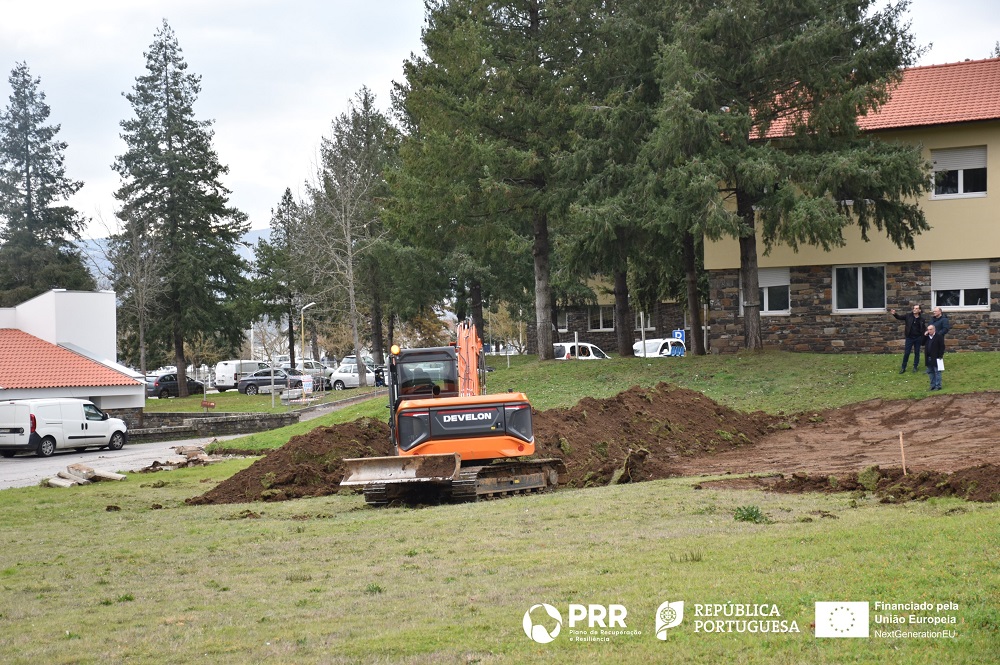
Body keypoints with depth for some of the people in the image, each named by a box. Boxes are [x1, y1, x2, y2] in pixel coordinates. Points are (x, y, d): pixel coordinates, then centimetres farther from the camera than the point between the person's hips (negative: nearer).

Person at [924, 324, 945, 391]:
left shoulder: (939, 336, -10)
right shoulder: (927, 337, 11)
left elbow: (942, 346, -11)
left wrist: (940, 355, -15)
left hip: (936, 358, -7)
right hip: (928, 358, 7)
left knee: (937, 372, -2)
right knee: (930, 372, 12)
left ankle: (938, 386, 1)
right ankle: (932, 385, 20)